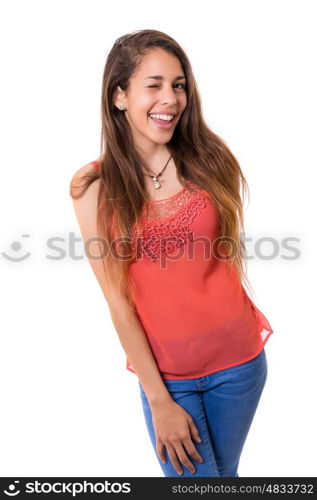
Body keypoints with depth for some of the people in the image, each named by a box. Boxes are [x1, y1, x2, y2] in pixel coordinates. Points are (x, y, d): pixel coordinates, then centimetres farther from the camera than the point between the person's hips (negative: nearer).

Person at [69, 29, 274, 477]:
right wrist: (159, 402, -9)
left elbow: (229, 248, 6)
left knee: (225, 472, 20)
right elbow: (118, 300, -10)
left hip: (239, 357, 2)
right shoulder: (94, 186, -10)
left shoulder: (209, 158, -5)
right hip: (163, 372, -2)